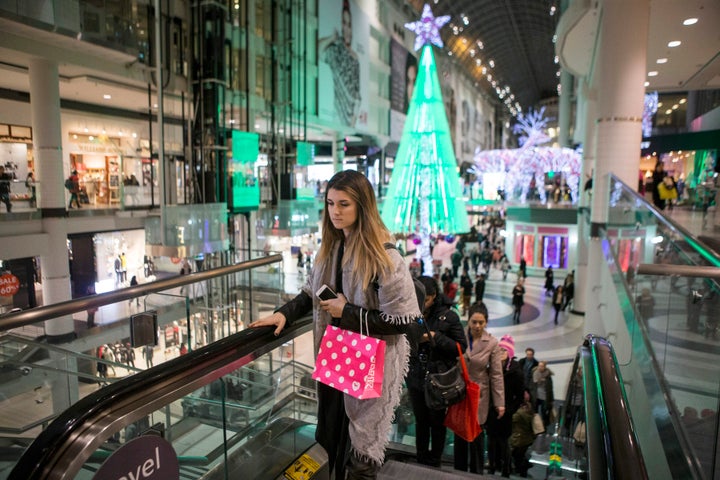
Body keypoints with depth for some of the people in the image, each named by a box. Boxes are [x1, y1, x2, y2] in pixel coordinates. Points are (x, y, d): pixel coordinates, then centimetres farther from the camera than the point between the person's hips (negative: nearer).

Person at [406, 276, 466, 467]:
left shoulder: (448, 316, -9)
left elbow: (461, 347, -10)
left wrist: (436, 337, -20)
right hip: (415, 378, 3)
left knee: (437, 422, 12)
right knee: (420, 421, 15)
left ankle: (434, 462, 28)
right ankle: (421, 460, 31)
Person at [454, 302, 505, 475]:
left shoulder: (492, 343, -9)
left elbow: (496, 374, -6)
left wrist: (500, 402, -7)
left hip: (479, 395, -1)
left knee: (476, 436, 5)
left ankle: (476, 473, 25)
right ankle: (459, 472, 30)